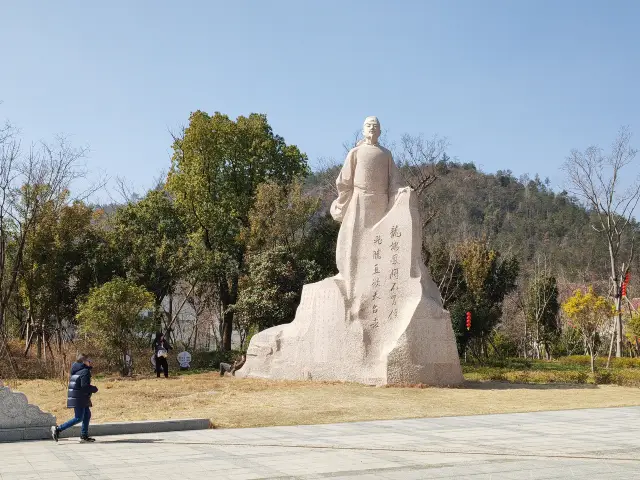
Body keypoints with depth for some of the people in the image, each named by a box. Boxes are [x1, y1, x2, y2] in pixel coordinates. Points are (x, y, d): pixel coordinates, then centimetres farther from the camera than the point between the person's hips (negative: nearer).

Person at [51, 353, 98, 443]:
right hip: (79, 398, -10)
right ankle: (58, 429, -7)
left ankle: (84, 436, 18)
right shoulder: (85, 372, -15)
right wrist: (94, 389, -7)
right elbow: (85, 386, -23)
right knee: (78, 418, -5)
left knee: (87, 415, 16)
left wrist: (90, 367, 16)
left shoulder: (77, 370, 12)